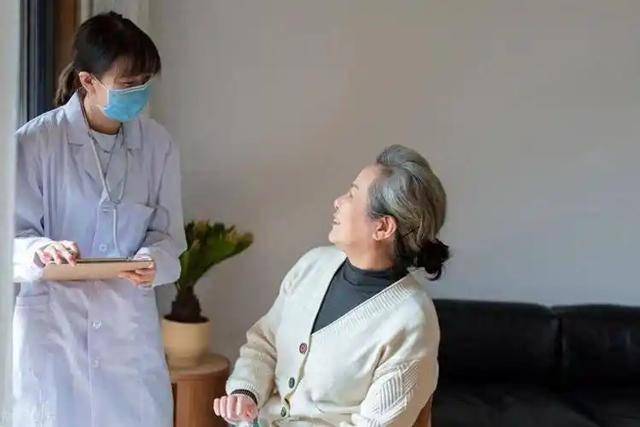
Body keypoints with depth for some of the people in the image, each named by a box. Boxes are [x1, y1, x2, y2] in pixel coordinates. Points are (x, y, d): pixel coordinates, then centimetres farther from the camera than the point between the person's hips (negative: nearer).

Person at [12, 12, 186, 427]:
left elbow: (168, 233, 4)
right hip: (53, 319, -2)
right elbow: (13, 235, -6)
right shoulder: (35, 142, -10)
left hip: (129, 320, 3)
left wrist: (152, 263, -17)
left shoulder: (158, 143, 0)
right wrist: (42, 252, -28)